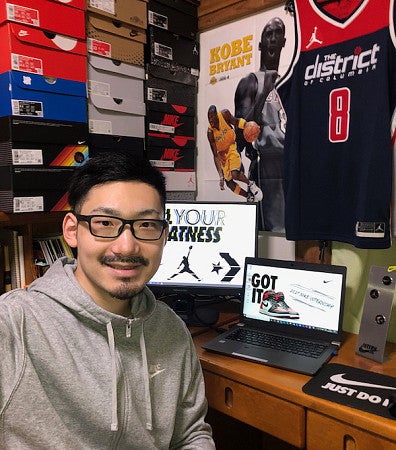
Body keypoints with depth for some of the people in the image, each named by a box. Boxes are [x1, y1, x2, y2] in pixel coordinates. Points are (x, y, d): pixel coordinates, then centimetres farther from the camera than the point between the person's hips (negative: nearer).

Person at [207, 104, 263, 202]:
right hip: (222, 153, 1)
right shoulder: (210, 132, -26)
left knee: (235, 174, -24)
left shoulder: (224, 114, -24)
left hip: (232, 147, -1)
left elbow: (236, 122, -2)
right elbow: (215, 156, -25)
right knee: (228, 182, -1)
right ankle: (249, 196, 20)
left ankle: (251, 184, 6)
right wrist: (221, 176, -32)